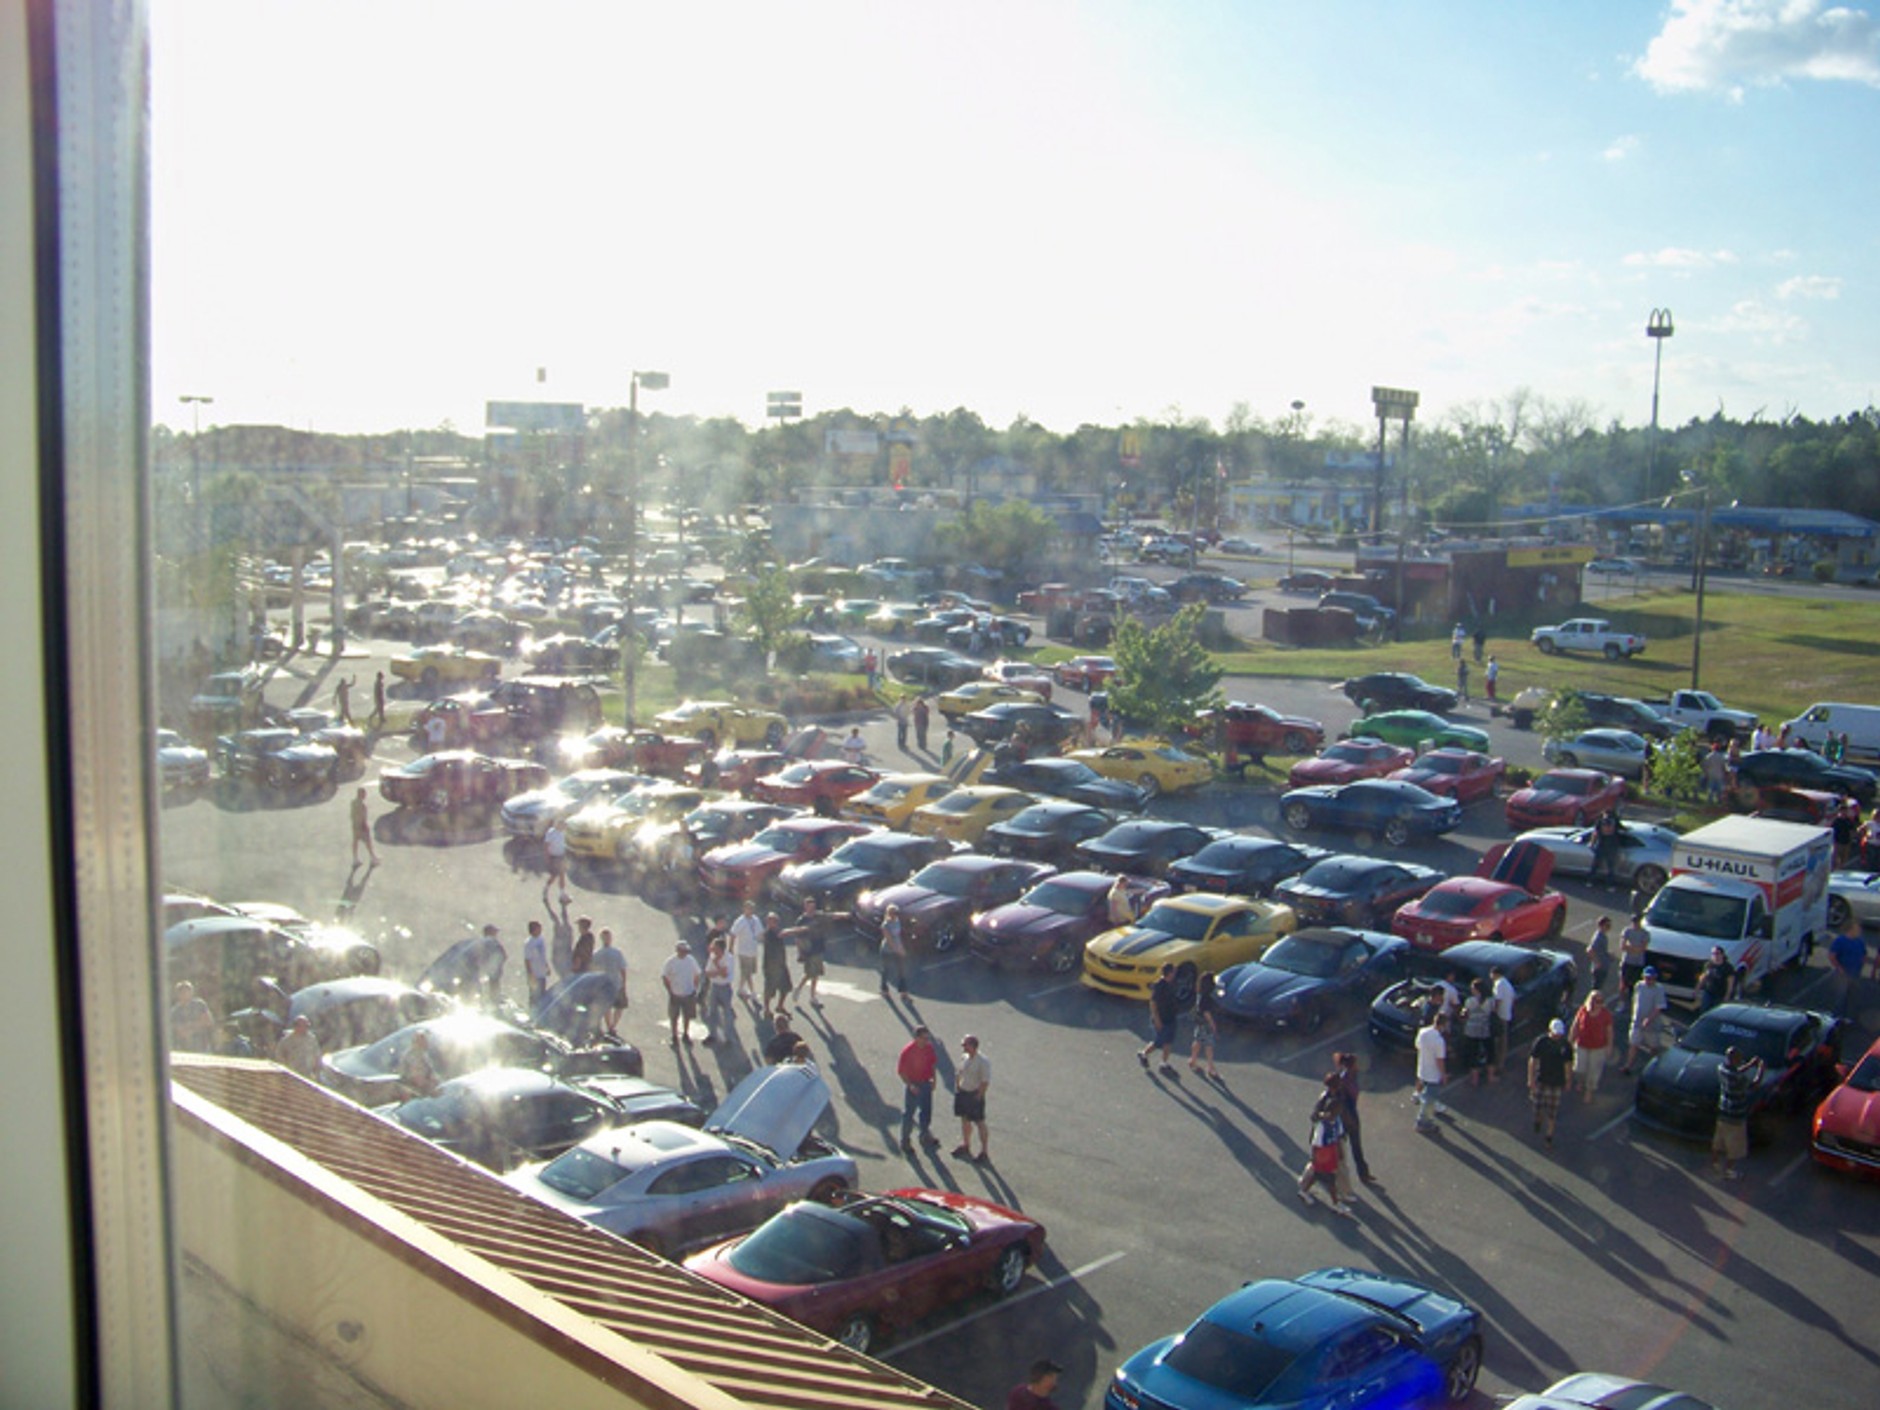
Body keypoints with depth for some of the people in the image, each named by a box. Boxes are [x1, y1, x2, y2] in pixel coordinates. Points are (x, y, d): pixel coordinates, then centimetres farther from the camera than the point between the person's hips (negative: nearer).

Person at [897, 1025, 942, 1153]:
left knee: (926, 1111, 20)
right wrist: (910, 1085, -24)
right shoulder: (908, 1051, -24)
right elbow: (900, 1071, -19)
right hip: (913, 1086, -6)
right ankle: (905, 1143, 17)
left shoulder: (929, 1048, -6)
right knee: (908, 1114, 5)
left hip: (926, 1083, 6)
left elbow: (933, 1062, 10)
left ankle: (925, 1136, 40)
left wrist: (933, 1079, 7)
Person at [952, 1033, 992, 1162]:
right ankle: (965, 1145, 39)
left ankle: (984, 1152, 11)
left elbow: (986, 1081, -20)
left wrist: (978, 1096, -18)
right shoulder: (964, 1057, 1)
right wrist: (957, 1086, 8)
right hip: (962, 1092, 7)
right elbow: (958, 1072, 16)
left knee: (980, 1123, 1)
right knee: (964, 1119, 20)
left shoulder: (983, 1061, -21)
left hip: (975, 1094, -7)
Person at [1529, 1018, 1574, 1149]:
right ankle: (1538, 1120, 41)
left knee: (1552, 1111, 6)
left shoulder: (1566, 1045, -7)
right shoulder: (1541, 1042, -12)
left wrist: (1567, 1083, 11)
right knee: (1538, 1106, 6)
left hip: (1557, 1083, 1)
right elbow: (1532, 1061, -7)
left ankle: (1548, 1136, 19)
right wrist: (1531, 1080, -8)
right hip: (1541, 1081, -1)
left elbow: (1568, 1064, 5)